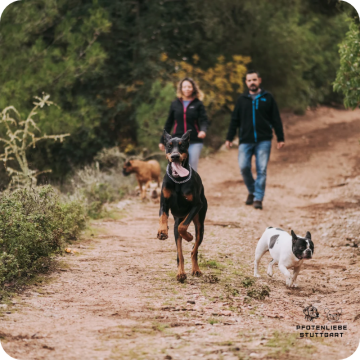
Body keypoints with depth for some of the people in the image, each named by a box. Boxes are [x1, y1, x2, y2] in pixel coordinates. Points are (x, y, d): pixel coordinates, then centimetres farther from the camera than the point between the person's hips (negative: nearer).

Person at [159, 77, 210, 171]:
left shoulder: (198, 104, 4)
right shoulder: (175, 104, 9)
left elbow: (204, 120, -5)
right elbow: (169, 123, 14)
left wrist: (203, 130, -28)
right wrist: (162, 141, 15)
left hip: (195, 142, -1)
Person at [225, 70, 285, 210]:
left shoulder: (267, 98, 6)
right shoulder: (242, 100, 10)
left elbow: (276, 120, 7)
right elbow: (234, 120, 14)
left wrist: (280, 139, 3)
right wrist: (229, 138, 9)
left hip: (263, 140, -1)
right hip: (245, 140, 1)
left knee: (261, 170, -4)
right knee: (243, 167, -7)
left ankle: (258, 198, 3)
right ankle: (252, 191, 17)